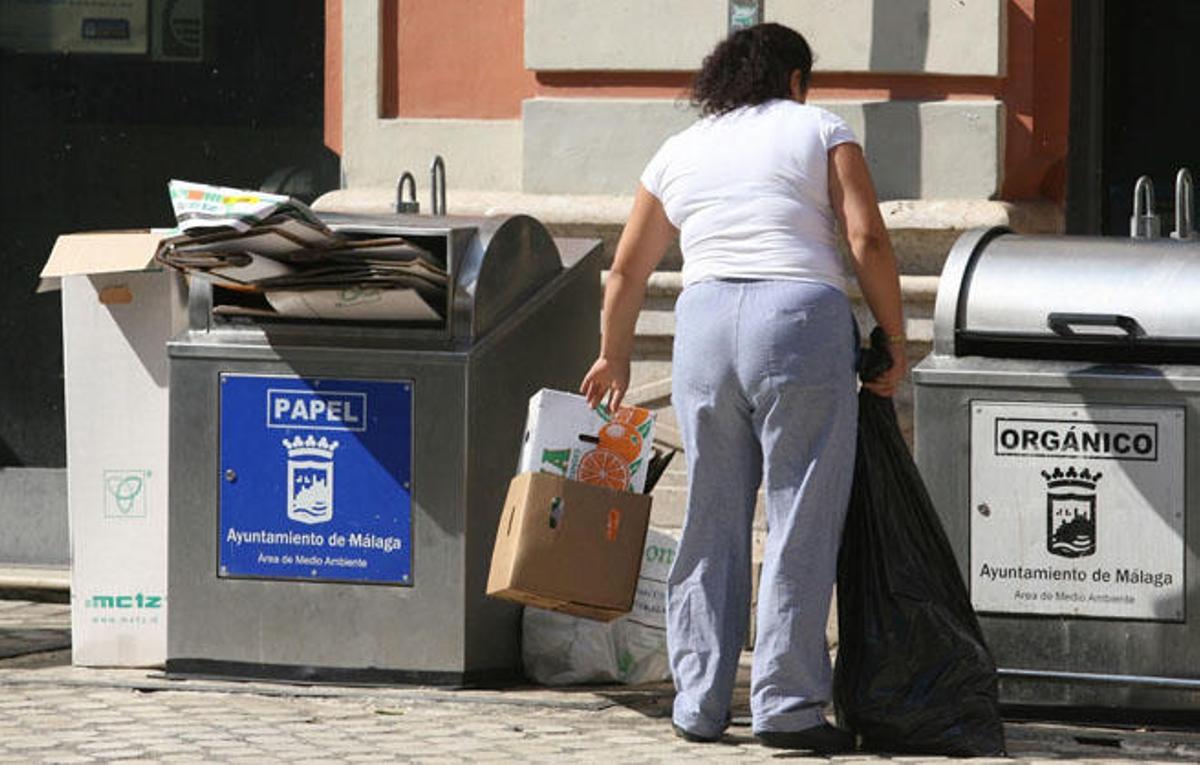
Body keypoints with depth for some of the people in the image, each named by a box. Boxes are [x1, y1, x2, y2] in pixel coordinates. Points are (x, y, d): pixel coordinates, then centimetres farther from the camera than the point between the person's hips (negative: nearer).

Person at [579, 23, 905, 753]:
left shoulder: (680, 153, 21)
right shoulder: (820, 131, 10)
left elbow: (628, 270, 26)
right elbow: (868, 240, -1)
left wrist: (614, 357, 40)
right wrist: (894, 346, 4)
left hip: (704, 324, 4)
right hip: (802, 322, -4)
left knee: (712, 522, 12)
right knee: (802, 522, -2)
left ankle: (699, 703, 13)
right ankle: (787, 705, -5)